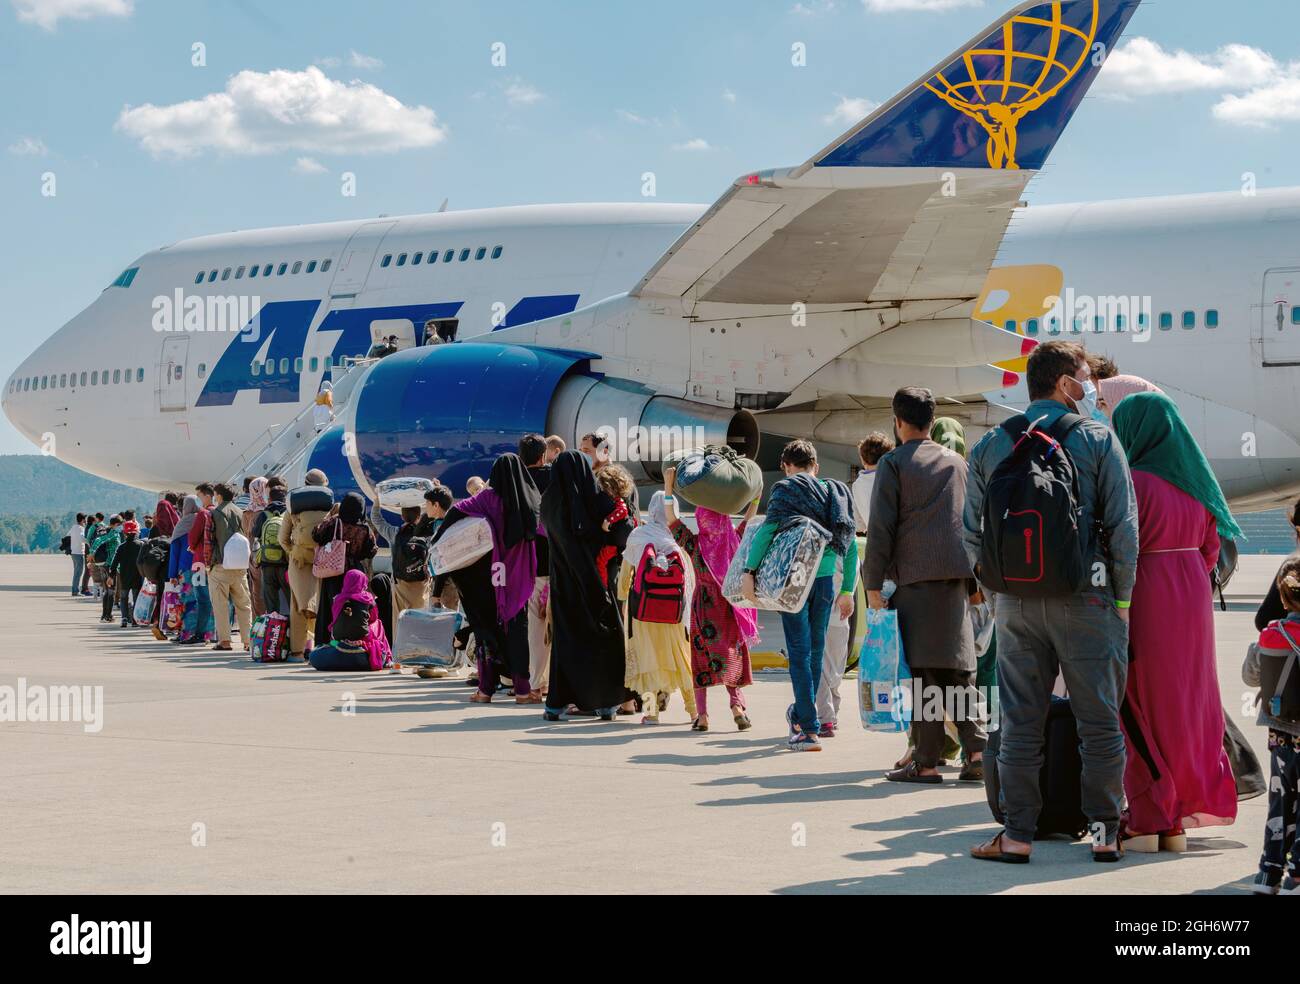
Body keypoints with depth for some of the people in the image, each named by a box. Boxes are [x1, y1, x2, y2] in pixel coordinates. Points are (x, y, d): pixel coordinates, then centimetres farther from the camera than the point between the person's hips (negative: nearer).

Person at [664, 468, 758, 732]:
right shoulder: (734, 541, -1)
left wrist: (669, 486, -7)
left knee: (702, 660, 4)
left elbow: (672, 520, -5)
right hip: (731, 609, 2)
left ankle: (702, 715, -2)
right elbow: (748, 520, 15)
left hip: (704, 608, -2)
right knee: (731, 660, 11)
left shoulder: (695, 544, -8)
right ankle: (737, 704, -8)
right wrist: (756, 495, 26)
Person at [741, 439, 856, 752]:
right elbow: (851, 546, 14)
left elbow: (768, 529, -16)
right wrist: (848, 590, 19)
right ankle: (800, 713, 32)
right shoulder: (836, 492, 13)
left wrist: (749, 570, -18)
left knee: (800, 650, -2)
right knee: (815, 649, 16)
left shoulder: (786, 490, -2)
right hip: (825, 578, 5)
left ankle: (809, 729, -5)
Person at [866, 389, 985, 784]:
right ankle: (976, 749, -2)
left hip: (915, 577, -5)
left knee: (923, 671, -4)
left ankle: (926, 763, -5)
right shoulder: (957, 462, 16)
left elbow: (881, 528, -6)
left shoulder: (894, 463, -1)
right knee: (959, 668, 9)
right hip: (956, 574, 5)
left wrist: (873, 584, -2)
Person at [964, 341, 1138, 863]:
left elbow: (971, 531, 9)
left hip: (1016, 603, 3)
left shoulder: (990, 445, 8)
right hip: (1085, 599, -3)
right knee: (1100, 721, 6)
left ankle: (1017, 835, 6)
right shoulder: (1098, 438, -1)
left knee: (1020, 722, 6)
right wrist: (1123, 597, 2)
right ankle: (1104, 832, 10)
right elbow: (1123, 525, -6)